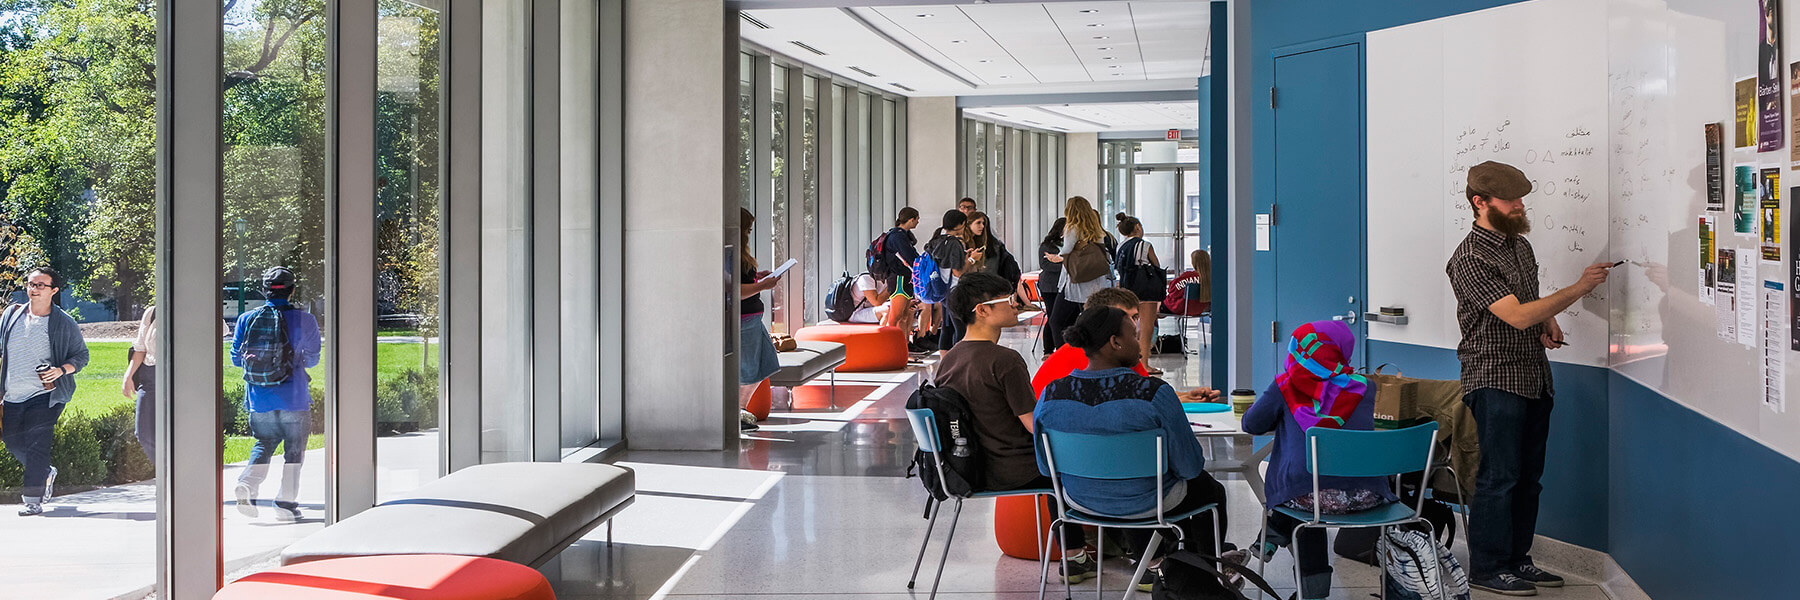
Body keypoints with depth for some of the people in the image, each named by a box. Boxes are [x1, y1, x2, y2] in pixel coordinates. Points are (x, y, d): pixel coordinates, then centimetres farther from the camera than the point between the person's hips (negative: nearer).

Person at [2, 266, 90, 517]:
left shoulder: (65, 323, -2)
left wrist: (61, 370, -14)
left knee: (36, 442, -12)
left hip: (45, 395, -5)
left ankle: (33, 500, -8)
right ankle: (46, 473, 37)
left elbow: (81, 355, 3)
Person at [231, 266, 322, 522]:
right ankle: (286, 503, 8)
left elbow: (236, 359, 7)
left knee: (264, 444, 19)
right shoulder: (304, 319, -6)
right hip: (293, 398, -3)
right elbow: (312, 359, 2)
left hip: (259, 398, 3)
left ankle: (247, 483, -4)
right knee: (294, 449, 9)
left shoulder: (246, 319, 1)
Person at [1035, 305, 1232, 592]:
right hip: (1145, 504, -4)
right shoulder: (1154, 393, -27)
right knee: (1210, 490, 29)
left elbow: (1046, 467, -2)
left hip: (1080, 500, 4)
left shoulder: (1051, 394, -16)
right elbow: (1189, 465, -17)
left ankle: (1152, 564, 50)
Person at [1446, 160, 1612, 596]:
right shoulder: (1470, 259, -16)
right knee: (1499, 476, -5)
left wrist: (1547, 322, 5)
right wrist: (1579, 288, -21)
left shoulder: (1520, 244, 12)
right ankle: (1487, 569, 5)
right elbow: (1517, 316, -22)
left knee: (1528, 475, 12)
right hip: (1497, 381, -8)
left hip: (1535, 377, 8)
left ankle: (1517, 559, 23)